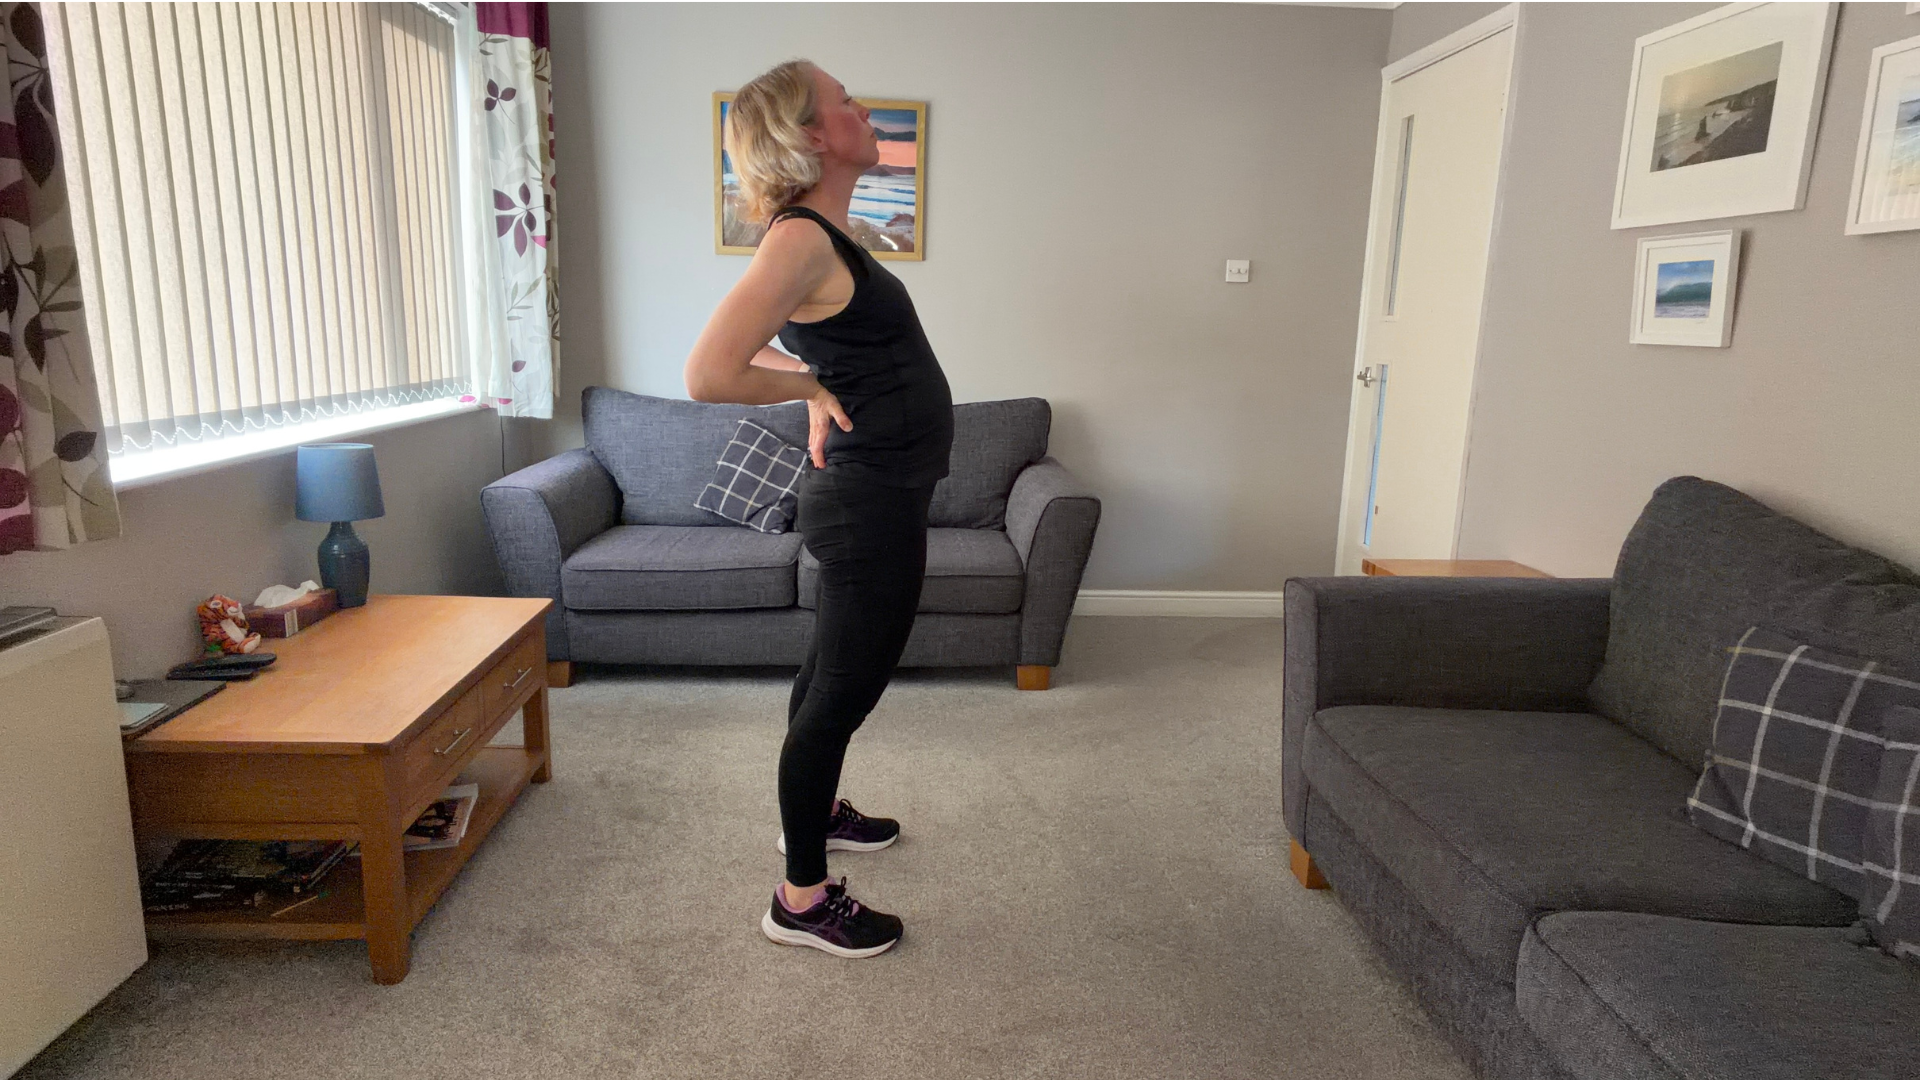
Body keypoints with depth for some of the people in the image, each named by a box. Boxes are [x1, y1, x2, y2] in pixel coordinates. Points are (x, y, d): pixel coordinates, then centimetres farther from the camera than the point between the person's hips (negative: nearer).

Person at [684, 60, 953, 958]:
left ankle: (813, 810, 44)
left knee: (835, 673, 23)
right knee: (843, 690, 0)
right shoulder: (802, 238, -20)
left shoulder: (823, 235, 11)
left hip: (873, 499, 10)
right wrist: (815, 386, -16)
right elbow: (709, 374, -30)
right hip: (872, 504, -10)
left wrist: (816, 375, 9)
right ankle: (801, 899, 15)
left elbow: (755, 347, 23)